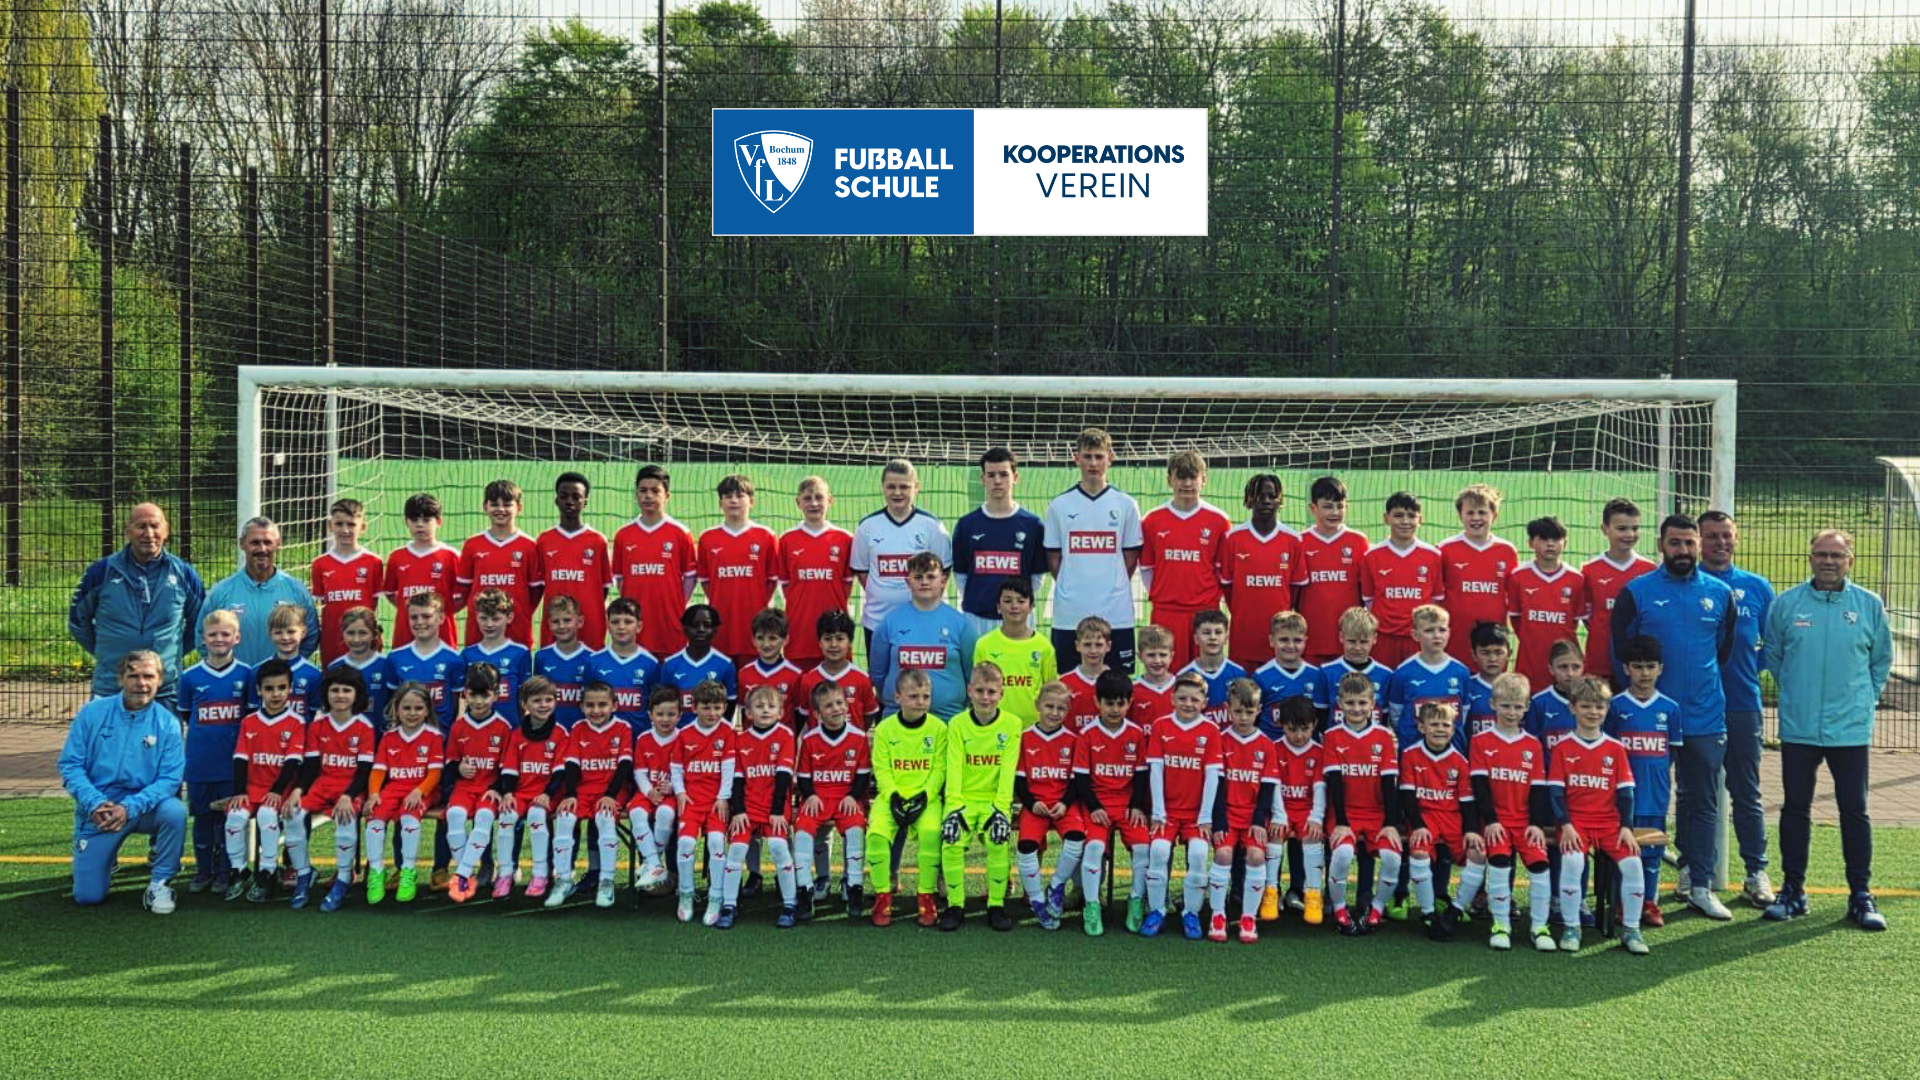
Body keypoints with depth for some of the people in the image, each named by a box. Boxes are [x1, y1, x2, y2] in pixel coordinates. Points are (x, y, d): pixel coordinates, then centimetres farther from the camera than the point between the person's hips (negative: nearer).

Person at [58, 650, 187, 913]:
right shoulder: (92, 713, -2)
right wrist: (94, 803, -19)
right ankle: (104, 860, 33)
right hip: (96, 810, 1)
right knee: (88, 896, -5)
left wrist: (129, 808, -24)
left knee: (175, 811, -35)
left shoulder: (167, 723, -4)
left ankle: (160, 883, -12)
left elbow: (170, 777, -11)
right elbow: (70, 764, -4)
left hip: (142, 807, 0)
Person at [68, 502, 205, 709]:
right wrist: (103, 651, 11)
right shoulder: (102, 572, 1)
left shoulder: (184, 574, 3)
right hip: (109, 692, 0)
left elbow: (200, 623, 17)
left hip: (166, 691, 1)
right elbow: (77, 621, 14)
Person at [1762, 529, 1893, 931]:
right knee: (1795, 809, 7)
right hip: (1798, 728, 1)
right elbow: (1773, 654, 13)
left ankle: (1861, 895, 11)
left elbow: (1882, 660, 13)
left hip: (1851, 729, 0)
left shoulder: (1870, 606, 2)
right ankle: (1793, 890, 17)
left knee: (1855, 811, 2)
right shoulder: (1786, 604, 0)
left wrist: (1863, 699, 8)